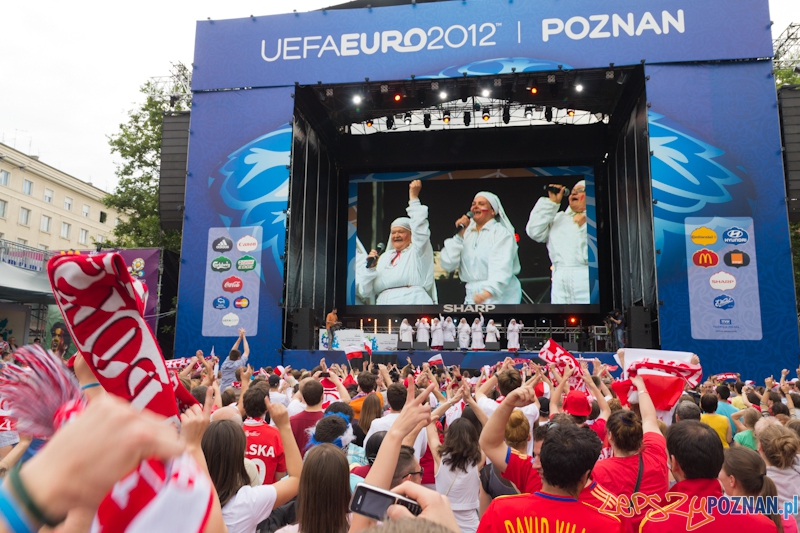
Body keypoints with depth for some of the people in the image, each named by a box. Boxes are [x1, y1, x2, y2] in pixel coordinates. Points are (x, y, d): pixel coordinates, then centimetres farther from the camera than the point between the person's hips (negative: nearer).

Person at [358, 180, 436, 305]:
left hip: (413, 301, -4)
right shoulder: (384, 257, 23)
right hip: (383, 302, 4)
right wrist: (370, 267, 1)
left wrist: (413, 197, -3)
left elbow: (420, 227, -3)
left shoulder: (418, 252, 14)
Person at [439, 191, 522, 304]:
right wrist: (459, 235, -3)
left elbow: (502, 267, -17)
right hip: (472, 296, 4)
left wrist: (489, 291, -33)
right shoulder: (466, 233, 14)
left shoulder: (501, 233, -1)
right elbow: (447, 265, 5)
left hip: (499, 296, -4)